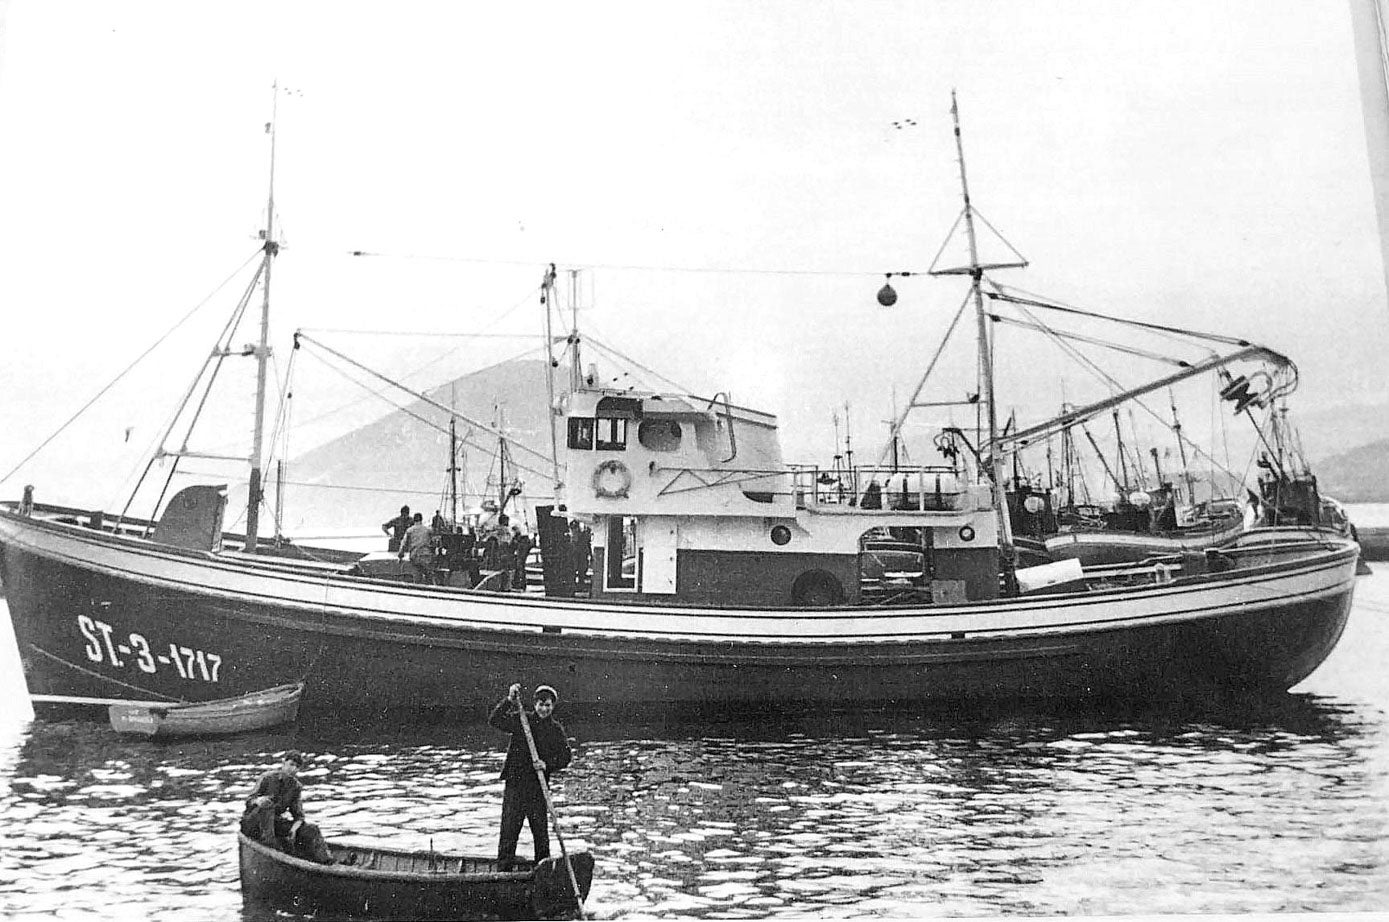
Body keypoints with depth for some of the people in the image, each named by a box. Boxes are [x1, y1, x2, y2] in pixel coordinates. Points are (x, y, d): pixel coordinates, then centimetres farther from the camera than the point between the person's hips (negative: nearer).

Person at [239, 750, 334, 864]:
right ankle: (268, 841, -39)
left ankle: (326, 863, -21)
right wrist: (257, 801, -41)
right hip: (252, 824, -4)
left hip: (275, 822, 5)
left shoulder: (296, 787, 1)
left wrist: (294, 828, -23)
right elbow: (249, 801, -17)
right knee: (266, 804, -35)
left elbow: (299, 816, -1)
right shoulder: (268, 778, -12)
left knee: (311, 830, -13)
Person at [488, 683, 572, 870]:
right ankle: (503, 868, 5)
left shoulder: (556, 729, 5)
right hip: (515, 782, -1)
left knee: (541, 830, 5)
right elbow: (494, 721, -11)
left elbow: (566, 757, 3)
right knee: (509, 828, -2)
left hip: (538, 787, 1)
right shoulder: (521, 720, 0)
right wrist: (509, 701, -23)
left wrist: (547, 765, -14)